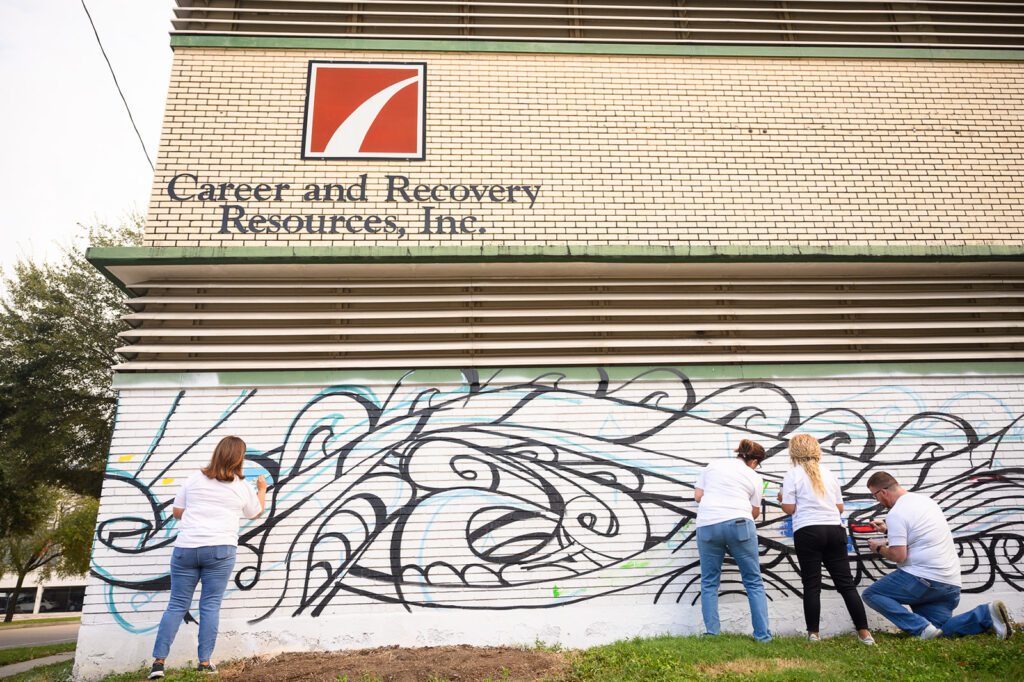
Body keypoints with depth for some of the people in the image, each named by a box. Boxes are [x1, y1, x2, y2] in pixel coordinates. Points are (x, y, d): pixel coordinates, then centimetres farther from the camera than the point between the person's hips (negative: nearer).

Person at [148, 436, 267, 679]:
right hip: (220, 550, -2)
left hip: (185, 548, 2)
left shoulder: (195, 478, 8)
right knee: (210, 605, 3)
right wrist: (262, 489, 39)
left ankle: (158, 661, 6)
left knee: (177, 605, 8)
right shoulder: (242, 487, 6)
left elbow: (177, 511, 12)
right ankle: (204, 662, 4)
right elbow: (256, 512, 23)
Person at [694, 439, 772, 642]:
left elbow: (698, 496, 13)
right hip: (739, 524, -1)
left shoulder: (712, 466, 17)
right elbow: (754, 512, 19)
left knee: (709, 583, 11)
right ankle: (763, 635, 8)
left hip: (707, 525, 1)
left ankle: (712, 634, 6)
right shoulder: (755, 478, 14)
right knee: (754, 582, 10)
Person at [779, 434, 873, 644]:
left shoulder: (793, 474, 0)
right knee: (846, 582, 8)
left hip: (808, 532, -4)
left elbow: (789, 508, -6)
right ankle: (864, 632, 8)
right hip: (835, 530, 4)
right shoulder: (828, 472, 15)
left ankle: (813, 633, 4)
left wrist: (781, 498, 14)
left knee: (812, 585, 1)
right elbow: (840, 507, 16)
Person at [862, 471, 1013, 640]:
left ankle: (922, 628, -17)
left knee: (871, 594, -3)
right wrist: (888, 530, 34)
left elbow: (898, 556, -18)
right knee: (937, 632, 9)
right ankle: (987, 614, -5)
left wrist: (879, 548, 2)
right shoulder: (925, 499, 14)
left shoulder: (895, 514, -14)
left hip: (923, 579, -9)